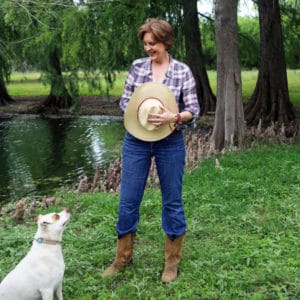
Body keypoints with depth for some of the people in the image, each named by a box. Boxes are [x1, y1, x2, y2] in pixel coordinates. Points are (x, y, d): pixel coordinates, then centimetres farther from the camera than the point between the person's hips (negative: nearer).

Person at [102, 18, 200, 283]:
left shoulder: (182, 71, -4)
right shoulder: (137, 67, 3)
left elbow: (193, 110, -5)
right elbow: (124, 100, 5)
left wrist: (172, 117, -23)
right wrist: (140, 111, -15)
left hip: (170, 142, -2)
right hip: (136, 140, 2)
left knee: (172, 201, 8)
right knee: (128, 201, 7)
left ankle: (172, 261, 25)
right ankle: (123, 257, 27)